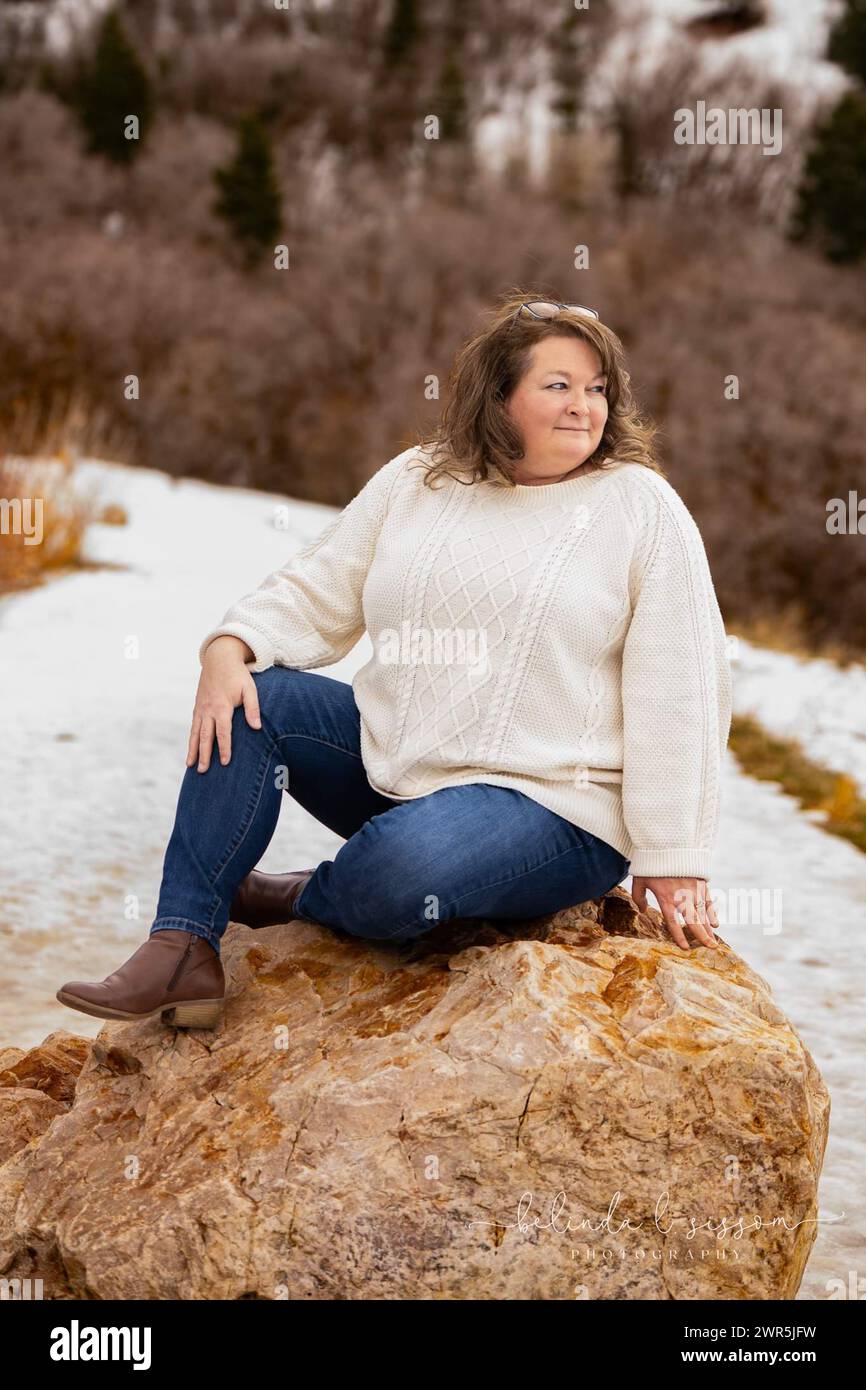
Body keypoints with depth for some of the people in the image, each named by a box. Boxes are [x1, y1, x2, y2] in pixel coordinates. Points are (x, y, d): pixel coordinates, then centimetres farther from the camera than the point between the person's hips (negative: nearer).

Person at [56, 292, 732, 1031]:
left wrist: (671, 859, -12)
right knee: (247, 700, -11)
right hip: (392, 767, 5)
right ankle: (183, 951, -14)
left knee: (402, 866, -35)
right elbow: (318, 591, 9)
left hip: (548, 804, -5)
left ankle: (300, 901, 2)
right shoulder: (416, 481, 8)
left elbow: (678, 690, -8)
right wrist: (230, 649, -13)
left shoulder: (643, 506, -4)